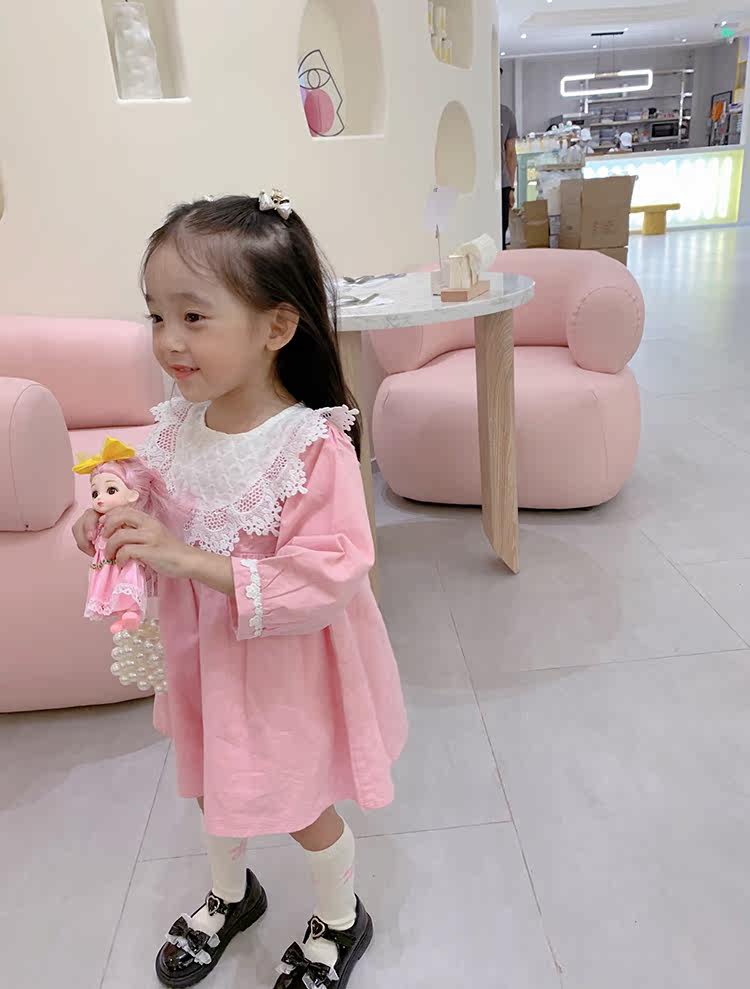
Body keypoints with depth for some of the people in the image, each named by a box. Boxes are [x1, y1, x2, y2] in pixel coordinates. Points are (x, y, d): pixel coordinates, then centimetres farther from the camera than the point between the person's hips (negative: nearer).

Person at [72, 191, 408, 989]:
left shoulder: (314, 446, -29)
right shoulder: (176, 425, -8)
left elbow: (324, 578, -32)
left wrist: (189, 559, -35)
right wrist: (119, 527, -14)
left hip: (285, 664, -6)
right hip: (203, 653, 6)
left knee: (299, 806, 17)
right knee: (213, 784, 27)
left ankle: (340, 921, 50)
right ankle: (229, 894, 60)